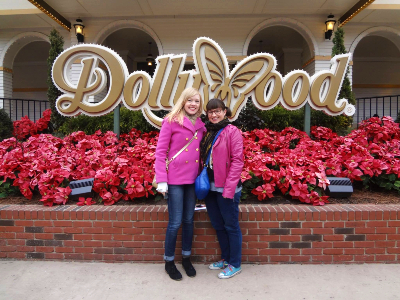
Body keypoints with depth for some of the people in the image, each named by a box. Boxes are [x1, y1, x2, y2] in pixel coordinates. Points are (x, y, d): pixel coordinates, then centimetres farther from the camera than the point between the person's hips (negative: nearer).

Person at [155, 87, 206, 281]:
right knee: (175, 222, 2)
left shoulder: (200, 126, 9)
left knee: (189, 220, 14)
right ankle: (169, 261, 24)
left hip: (192, 179, 5)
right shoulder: (171, 121, -6)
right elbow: (160, 151, -9)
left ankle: (186, 258, 33)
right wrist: (161, 180, -14)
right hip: (175, 179, -5)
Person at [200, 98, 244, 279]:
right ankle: (225, 258, 37)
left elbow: (237, 161, -13)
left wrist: (229, 188, -17)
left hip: (226, 188, -7)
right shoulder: (206, 132, 11)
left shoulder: (232, 132, -8)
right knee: (218, 225, 18)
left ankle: (235, 264, 25)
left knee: (231, 226, 8)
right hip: (210, 187, 7)